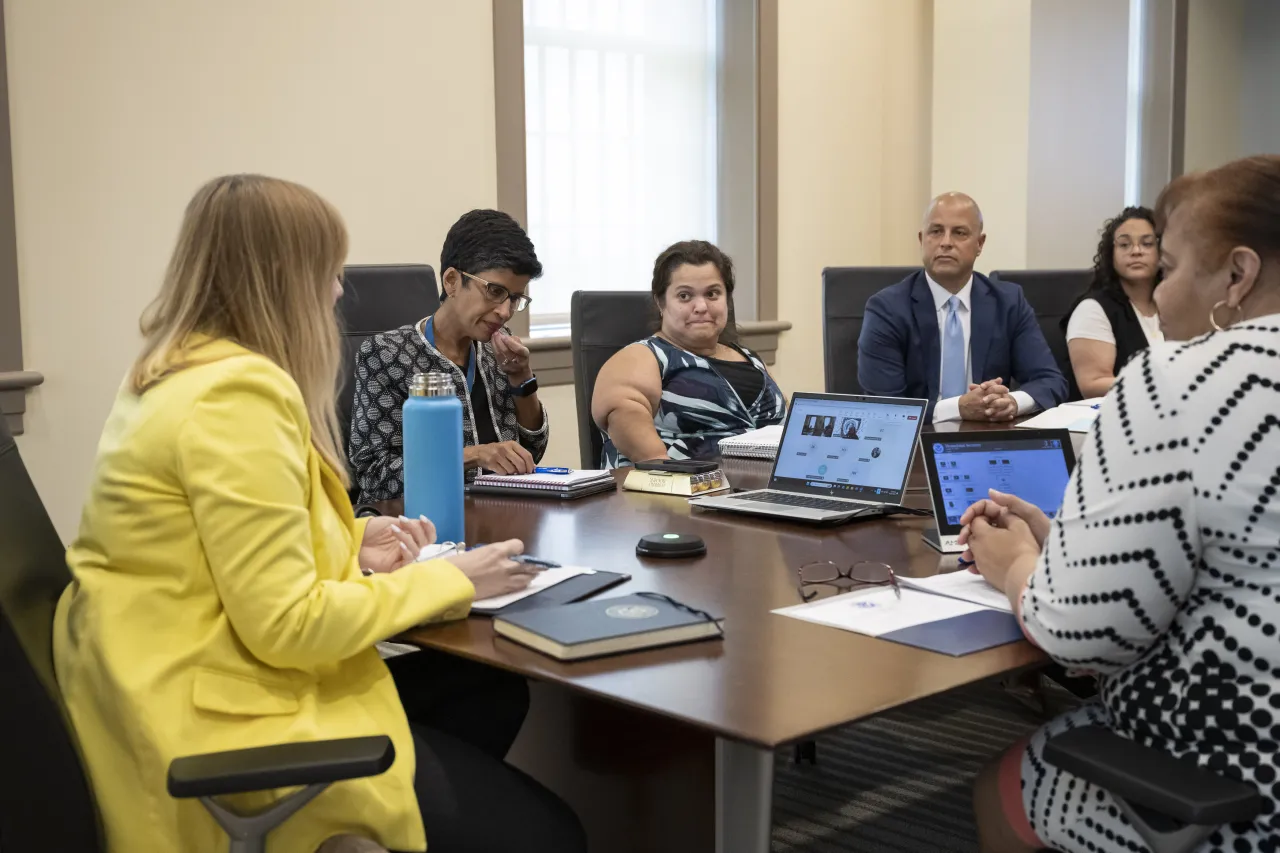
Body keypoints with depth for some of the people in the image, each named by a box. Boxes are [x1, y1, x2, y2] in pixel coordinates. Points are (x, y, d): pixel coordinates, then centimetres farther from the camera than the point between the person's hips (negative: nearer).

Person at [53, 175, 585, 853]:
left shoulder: (175, 370, 10)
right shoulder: (239, 393, -22)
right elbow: (287, 624, -24)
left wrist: (350, 544, 11)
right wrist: (448, 580, -12)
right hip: (229, 725, -10)